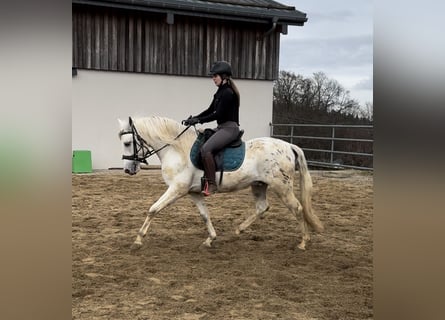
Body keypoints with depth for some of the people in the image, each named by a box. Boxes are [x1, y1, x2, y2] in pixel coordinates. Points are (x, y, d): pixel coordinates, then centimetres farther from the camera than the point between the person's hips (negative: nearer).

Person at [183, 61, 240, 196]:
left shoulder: (228, 93, -15)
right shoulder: (220, 92, 15)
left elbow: (218, 114, -19)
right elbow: (210, 110, 17)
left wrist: (198, 120, -16)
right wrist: (193, 118, 6)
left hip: (230, 128, -11)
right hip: (222, 128, 11)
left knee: (205, 148, -28)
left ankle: (211, 184, -25)